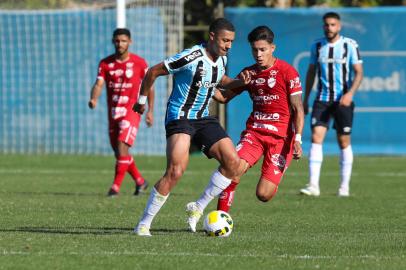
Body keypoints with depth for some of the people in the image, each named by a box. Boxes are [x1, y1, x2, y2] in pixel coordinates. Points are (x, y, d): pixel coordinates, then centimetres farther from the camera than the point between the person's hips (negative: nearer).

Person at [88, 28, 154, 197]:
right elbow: (98, 84, -8)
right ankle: (140, 181, 27)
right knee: (118, 151, 9)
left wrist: (150, 111, 4)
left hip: (131, 110, -4)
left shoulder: (139, 63, -2)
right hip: (113, 112, 4)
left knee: (122, 146, -20)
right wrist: (93, 99, -29)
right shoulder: (105, 63, 3)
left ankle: (116, 186, -18)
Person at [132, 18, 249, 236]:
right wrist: (142, 100, 0)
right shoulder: (192, 57, -21)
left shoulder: (222, 59, 4)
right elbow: (153, 72, -12)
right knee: (176, 171, -24)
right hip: (179, 117, -8)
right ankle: (143, 224, -14)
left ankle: (197, 209, 9)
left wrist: (239, 82, 6)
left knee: (233, 163, -4)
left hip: (203, 119, 8)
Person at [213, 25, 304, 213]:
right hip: (254, 132, 4)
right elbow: (224, 97, 18)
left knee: (263, 195, -9)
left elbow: (298, 109, -6)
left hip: (280, 137, -4)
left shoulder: (287, 72, -6)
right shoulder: (249, 72, 10)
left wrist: (297, 139, -17)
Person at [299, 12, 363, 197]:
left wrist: (350, 93, -22)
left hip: (343, 100, -2)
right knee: (316, 137, -12)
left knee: (344, 142, 3)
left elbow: (358, 72, -7)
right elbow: (311, 72, 15)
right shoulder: (317, 46, 6)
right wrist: (305, 99, 12)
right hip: (322, 99, 2)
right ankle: (313, 185, -17)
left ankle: (344, 186, 13)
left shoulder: (350, 45, -4)